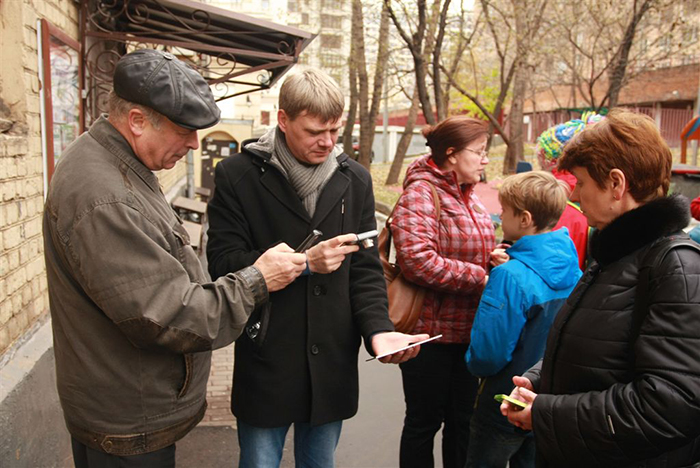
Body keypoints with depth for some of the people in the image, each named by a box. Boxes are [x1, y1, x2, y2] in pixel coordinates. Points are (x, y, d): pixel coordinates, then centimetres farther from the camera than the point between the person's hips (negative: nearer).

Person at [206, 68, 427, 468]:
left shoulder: (355, 179, 3)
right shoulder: (238, 176, -8)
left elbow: (366, 268, 3)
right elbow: (222, 263, -12)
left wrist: (377, 327, -13)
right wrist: (302, 262, -21)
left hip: (333, 365, 4)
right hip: (266, 364, -3)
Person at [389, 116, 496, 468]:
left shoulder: (468, 195, 12)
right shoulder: (420, 193, -15)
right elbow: (417, 260, -27)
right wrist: (481, 279, -20)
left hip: (467, 331, 8)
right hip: (430, 331, -8)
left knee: (462, 420, 19)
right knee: (424, 421, 9)